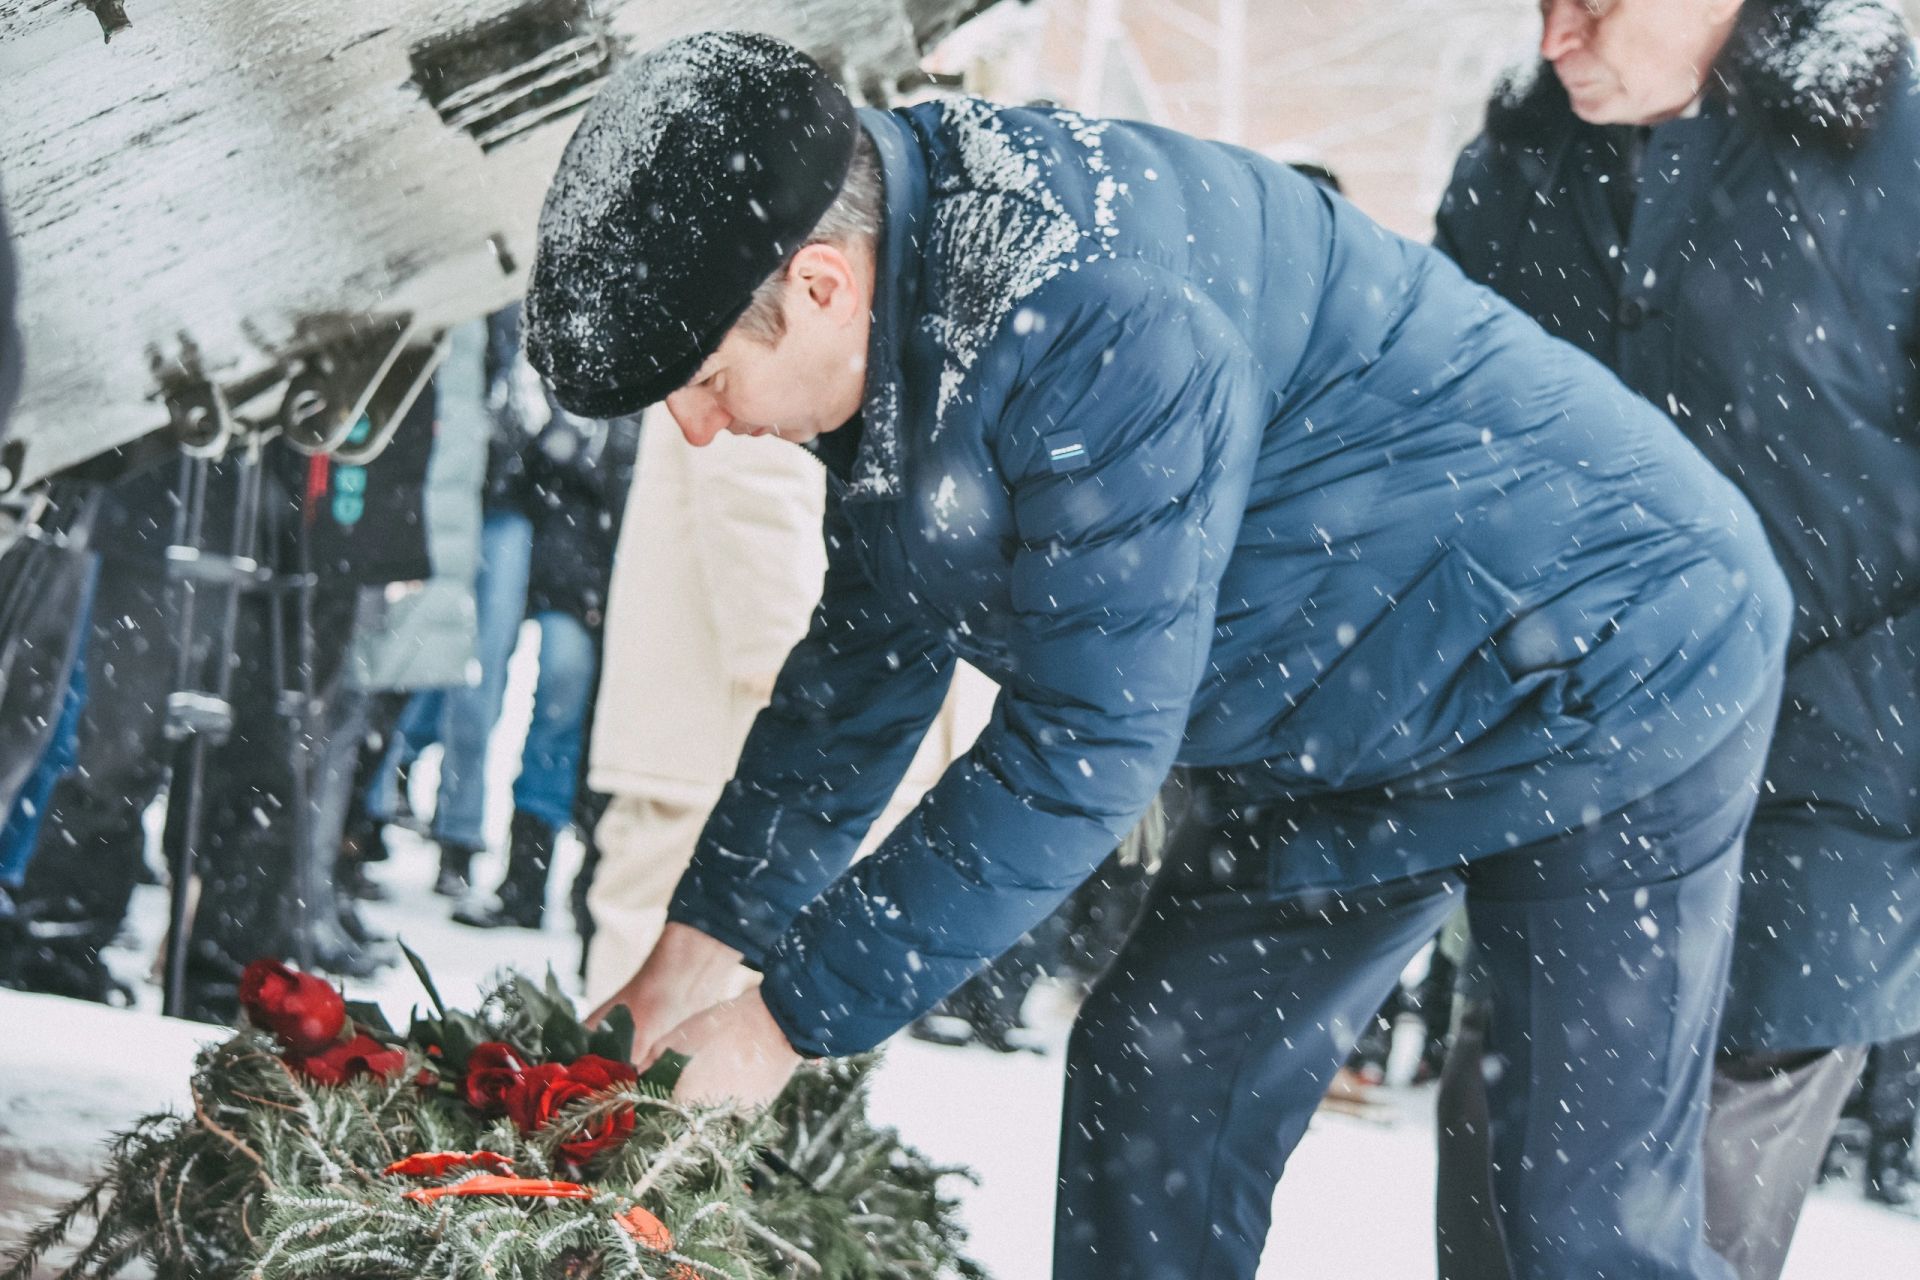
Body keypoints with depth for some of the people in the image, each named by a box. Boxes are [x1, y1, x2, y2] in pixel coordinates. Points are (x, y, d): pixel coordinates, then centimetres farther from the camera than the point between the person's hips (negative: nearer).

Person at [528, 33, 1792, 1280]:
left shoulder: (1101, 327, -35)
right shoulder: (891, 326, -5)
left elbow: (1085, 745, -31)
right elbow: (869, 661, 6)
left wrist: (791, 1016, -25)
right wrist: (704, 942, 0)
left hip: (1613, 685, -9)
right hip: (1337, 734, 9)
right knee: (1146, 1091, 7)